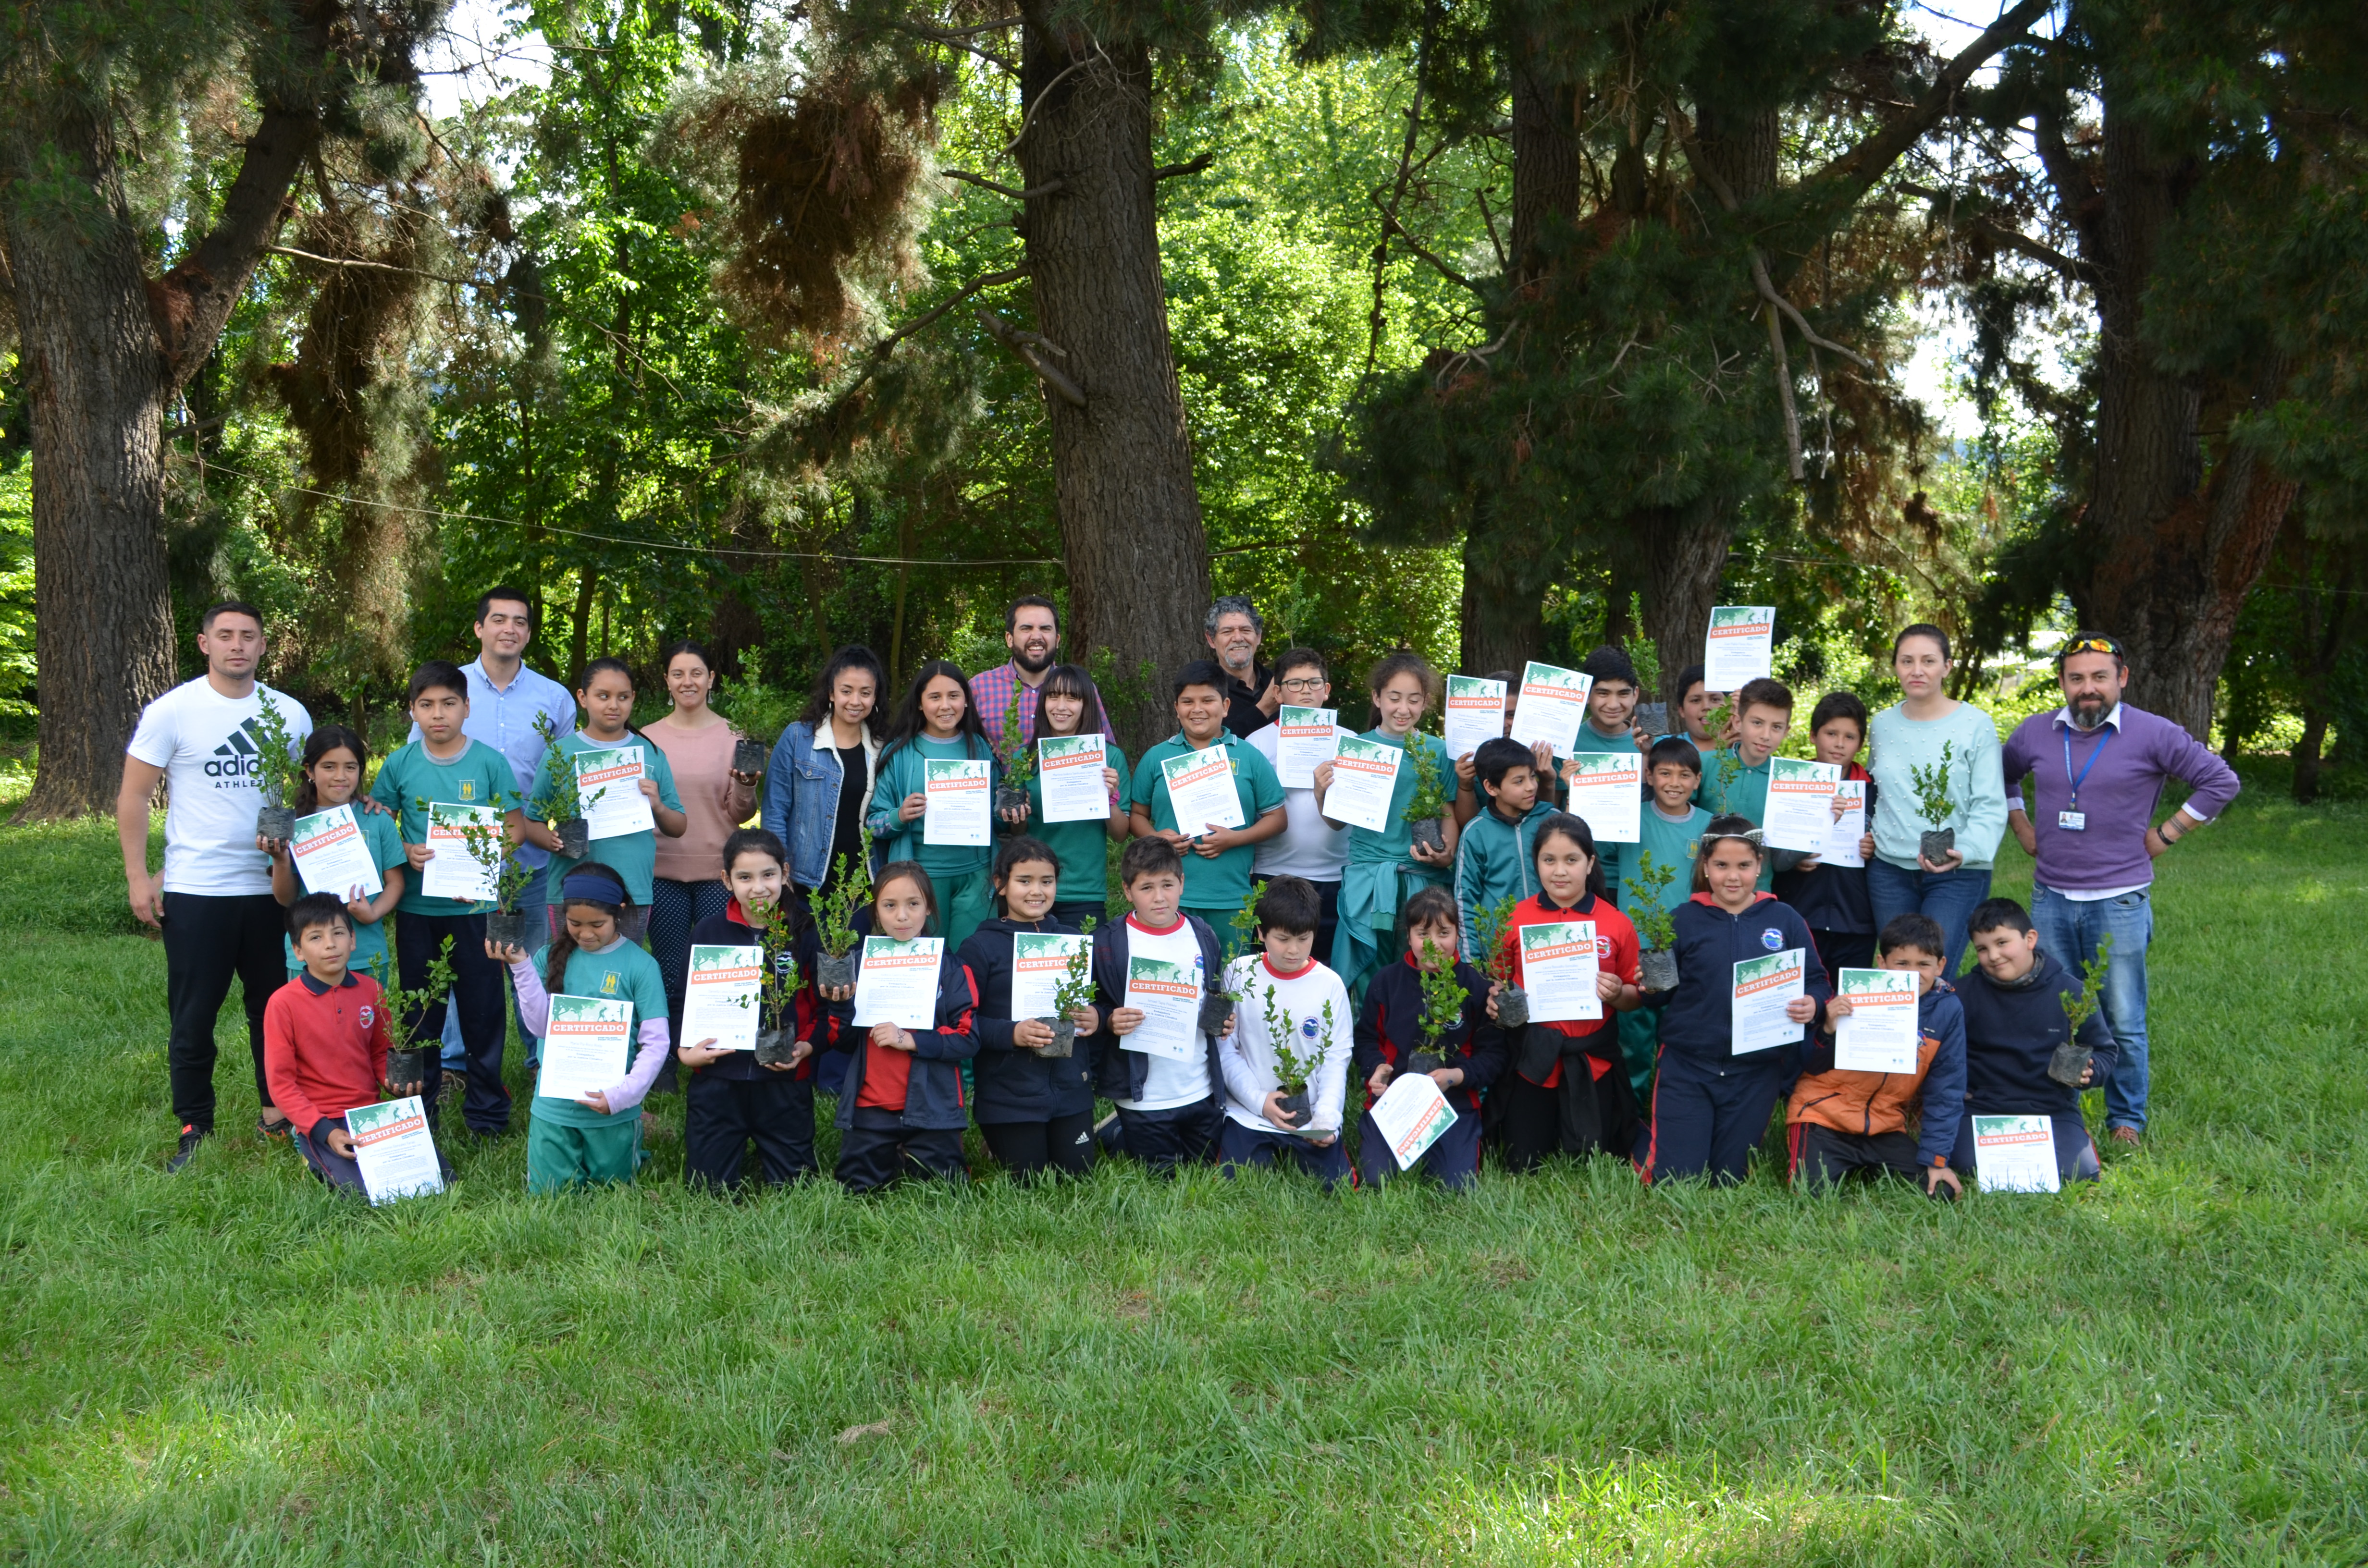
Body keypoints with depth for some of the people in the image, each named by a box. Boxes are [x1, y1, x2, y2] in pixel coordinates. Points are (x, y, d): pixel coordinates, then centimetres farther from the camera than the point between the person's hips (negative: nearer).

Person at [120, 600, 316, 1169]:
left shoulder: (290, 714, 5)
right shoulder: (172, 711, -4)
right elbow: (134, 796, -2)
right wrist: (138, 876, -8)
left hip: (271, 888, 3)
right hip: (195, 890, -3)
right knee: (193, 1016, 3)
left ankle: (278, 1112, 24)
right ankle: (194, 1130, 13)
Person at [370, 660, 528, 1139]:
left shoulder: (489, 762, -2)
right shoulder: (400, 765, 2)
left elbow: (515, 827, 1)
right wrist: (406, 852, -11)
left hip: (475, 905, -1)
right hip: (416, 906, 1)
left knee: (482, 1008, 3)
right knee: (420, 1010, 10)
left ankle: (487, 1111, 15)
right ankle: (420, 1111, 23)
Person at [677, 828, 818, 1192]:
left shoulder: (804, 934, -3)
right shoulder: (709, 932, 1)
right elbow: (682, 1000, 6)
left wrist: (807, 1045, -15)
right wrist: (683, 1048, -9)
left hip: (784, 1082, -1)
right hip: (717, 1079, 1)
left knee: (791, 1187, 5)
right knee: (710, 1187, 5)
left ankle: (767, 1148, 36)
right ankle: (741, 1148, 35)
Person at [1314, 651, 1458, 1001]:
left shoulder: (1438, 752, 6)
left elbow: (1448, 814, 10)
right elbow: (1337, 821, 7)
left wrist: (1447, 856, -8)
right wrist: (1321, 793, -12)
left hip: (1423, 880, 0)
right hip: (1367, 879, 0)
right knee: (1368, 984, 1)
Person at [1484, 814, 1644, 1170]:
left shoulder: (1616, 924, -3)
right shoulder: (1516, 919, -3)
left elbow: (1635, 999, 3)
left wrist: (1616, 995, -18)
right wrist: (1495, 1003, -13)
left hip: (1590, 1057, 0)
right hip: (1531, 1056, 1)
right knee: (1522, 1166, 9)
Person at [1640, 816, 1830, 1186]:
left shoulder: (1785, 922, 2)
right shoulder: (1682, 920, -1)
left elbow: (1817, 983, 4)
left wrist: (1814, 1005, -18)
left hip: (1755, 1073, 1)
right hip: (1687, 1066, -1)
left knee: (1728, 1179, 9)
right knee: (1675, 1179, -5)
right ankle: (1649, 1135, 26)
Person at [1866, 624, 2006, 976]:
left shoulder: (1976, 726, -4)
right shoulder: (1882, 725, 10)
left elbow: (1991, 807, -9)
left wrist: (1965, 851, -25)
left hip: (1958, 876, -4)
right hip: (1889, 871, 4)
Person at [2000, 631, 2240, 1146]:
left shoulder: (2153, 735, -5)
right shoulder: (2035, 733, 5)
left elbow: (2220, 782, -2)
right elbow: (2001, 777, 25)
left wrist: (2164, 836, -3)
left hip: (2119, 902, -3)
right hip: (2051, 898, 3)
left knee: (2123, 1021, 1)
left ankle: (2126, 1120, 15)